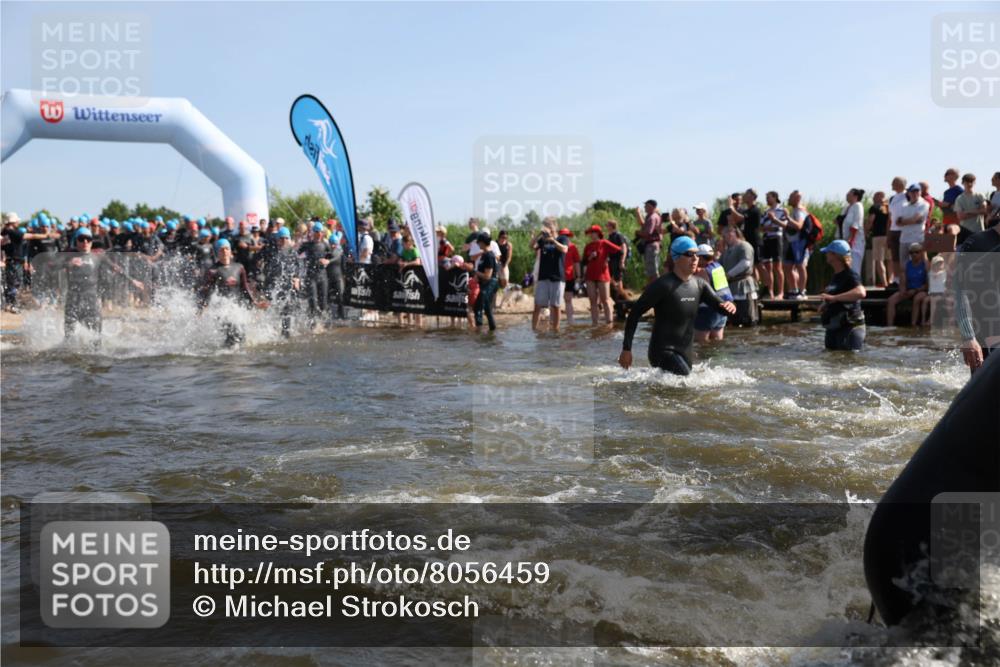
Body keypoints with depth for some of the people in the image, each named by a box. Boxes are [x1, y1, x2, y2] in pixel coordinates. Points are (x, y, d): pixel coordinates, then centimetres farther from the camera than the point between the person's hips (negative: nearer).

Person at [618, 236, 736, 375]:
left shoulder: (699, 285, 5)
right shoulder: (663, 285, -14)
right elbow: (635, 313, -13)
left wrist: (729, 306, -21)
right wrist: (626, 349, -16)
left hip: (685, 353, 7)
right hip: (663, 352, -7)